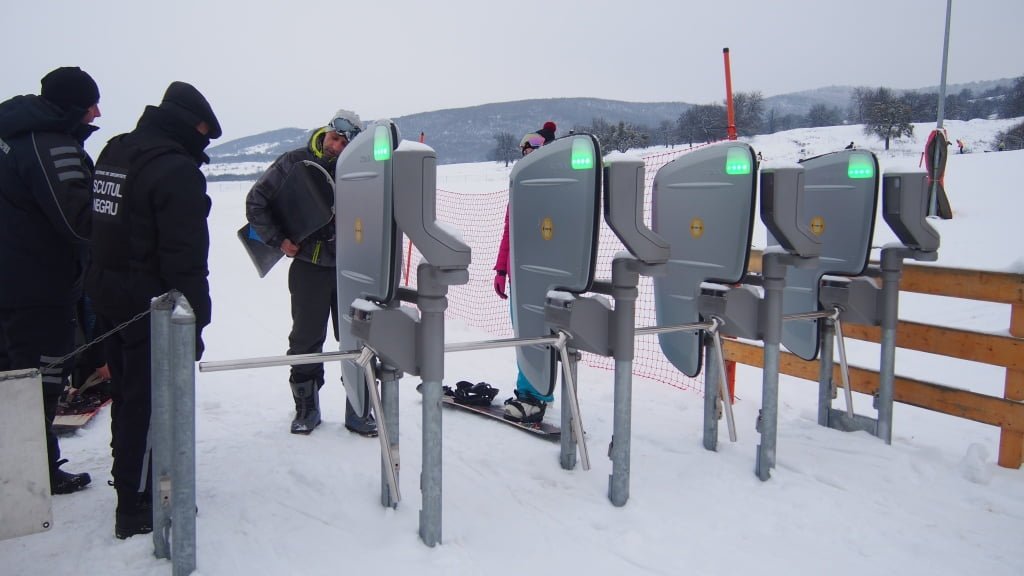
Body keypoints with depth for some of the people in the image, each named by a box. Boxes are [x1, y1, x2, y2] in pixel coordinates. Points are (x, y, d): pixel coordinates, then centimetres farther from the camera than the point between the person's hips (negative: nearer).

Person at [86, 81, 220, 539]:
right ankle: (137, 507, 8)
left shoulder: (113, 153, 12)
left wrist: (104, 284, 21)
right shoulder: (176, 170, -18)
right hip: (151, 305, -9)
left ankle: (129, 480, 38)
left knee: (126, 393, 21)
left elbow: (96, 228, 17)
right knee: (149, 401, 0)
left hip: (107, 296, 9)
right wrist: (193, 321, -17)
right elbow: (185, 257, -21)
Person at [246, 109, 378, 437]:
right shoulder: (295, 163, -3)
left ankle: (359, 412, 18)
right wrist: (278, 240, -4)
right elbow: (256, 202, 4)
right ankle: (306, 410, 26)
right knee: (305, 341, 10)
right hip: (308, 266, 0)